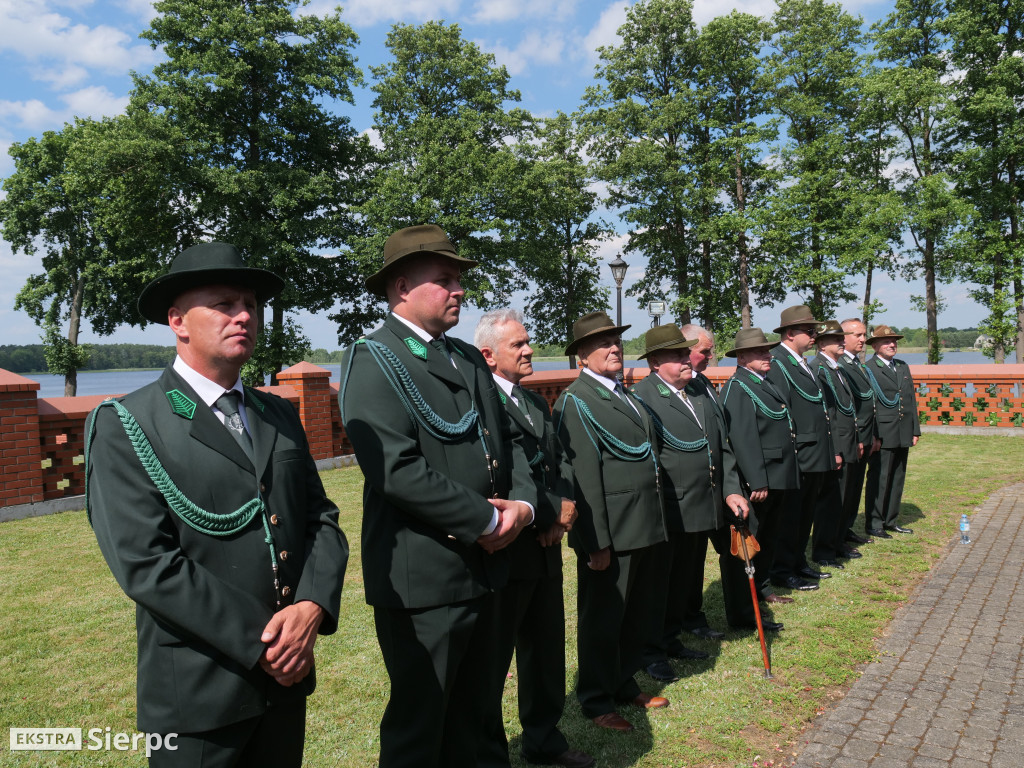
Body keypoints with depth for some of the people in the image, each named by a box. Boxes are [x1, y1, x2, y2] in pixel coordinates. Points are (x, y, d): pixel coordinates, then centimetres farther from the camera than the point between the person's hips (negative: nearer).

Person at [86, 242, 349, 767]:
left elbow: (322, 520, 5)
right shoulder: (124, 426, -9)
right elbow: (145, 562, -17)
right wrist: (258, 643, -17)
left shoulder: (280, 416, 8)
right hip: (198, 692, -5)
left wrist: (313, 607, -13)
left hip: (289, 672, 5)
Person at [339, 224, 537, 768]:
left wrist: (523, 501, -5)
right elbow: (397, 470, -23)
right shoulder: (373, 362, -13)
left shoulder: (469, 359, 13)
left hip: (482, 568, 8)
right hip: (422, 578, -8)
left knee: (470, 716, 22)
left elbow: (508, 439, 15)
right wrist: (486, 520, -17)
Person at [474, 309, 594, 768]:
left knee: (546, 649, 21)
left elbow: (559, 460, 13)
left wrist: (567, 503, -5)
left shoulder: (537, 403, 15)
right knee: (493, 657, 7)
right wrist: (546, 515, -15)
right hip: (506, 552, -9)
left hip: (545, 547, 9)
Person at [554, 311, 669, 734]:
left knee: (639, 616, 20)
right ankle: (596, 701, 24)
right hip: (610, 532, -8)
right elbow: (585, 476, -18)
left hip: (645, 528, 9)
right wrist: (597, 542, -21)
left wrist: (656, 523, 16)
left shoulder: (624, 394, 14)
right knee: (602, 619, 7)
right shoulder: (576, 401, -13)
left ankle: (624, 685, 39)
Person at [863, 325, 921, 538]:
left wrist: (915, 429, 13)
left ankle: (891, 521, 22)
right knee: (879, 478, -3)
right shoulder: (867, 369, -7)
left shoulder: (903, 367, 17)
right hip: (882, 434, -7)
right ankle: (874, 523, 6)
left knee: (897, 478, 12)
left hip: (903, 434, 7)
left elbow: (911, 399, 19)